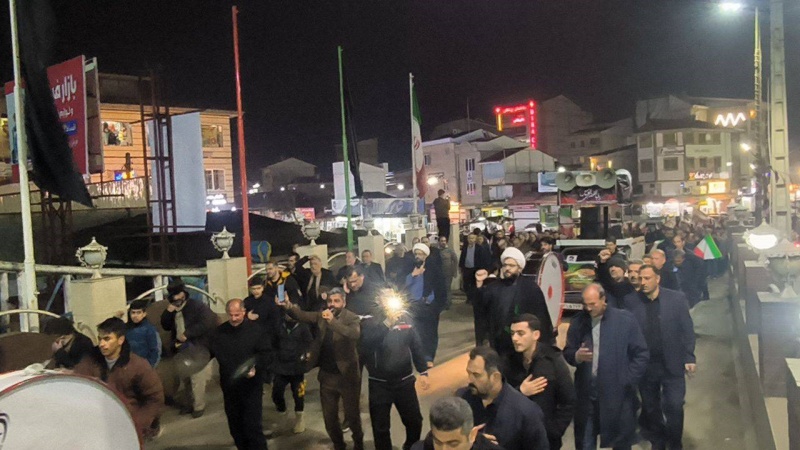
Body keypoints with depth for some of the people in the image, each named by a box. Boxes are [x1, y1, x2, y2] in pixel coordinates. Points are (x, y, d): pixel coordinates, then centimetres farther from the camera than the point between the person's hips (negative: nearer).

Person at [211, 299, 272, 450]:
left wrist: (256, 368, -28)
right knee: (235, 423, 15)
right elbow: (215, 353, 6)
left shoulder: (256, 329, -7)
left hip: (251, 385, -4)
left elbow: (266, 353, -9)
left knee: (252, 424, -6)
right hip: (229, 385, 4)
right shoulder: (220, 331, 3)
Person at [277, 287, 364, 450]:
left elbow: (355, 334, -31)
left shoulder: (352, 318, -11)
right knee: (329, 417, 15)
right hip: (326, 375, 4)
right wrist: (289, 306, -30)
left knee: (352, 415, 11)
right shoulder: (322, 315, 3)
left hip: (346, 376, -4)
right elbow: (303, 315, -9)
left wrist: (333, 321, -41)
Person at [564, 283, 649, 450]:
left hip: (618, 394, -2)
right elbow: (567, 352, 8)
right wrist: (577, 356, -14)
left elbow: (641, 354, -2)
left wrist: (627, 382, -7)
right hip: (586, 394, 2)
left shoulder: (625, 319, -6)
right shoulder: (578, 321, 2)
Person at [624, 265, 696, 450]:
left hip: (672, 364, -1)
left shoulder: (676, 299, -5)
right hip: (646, 366, 1)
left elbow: (687, 329, -2)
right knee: (651, 408, 14)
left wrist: (689, 357, -7)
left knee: (674, 406, 2)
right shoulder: (633, 303, -5)